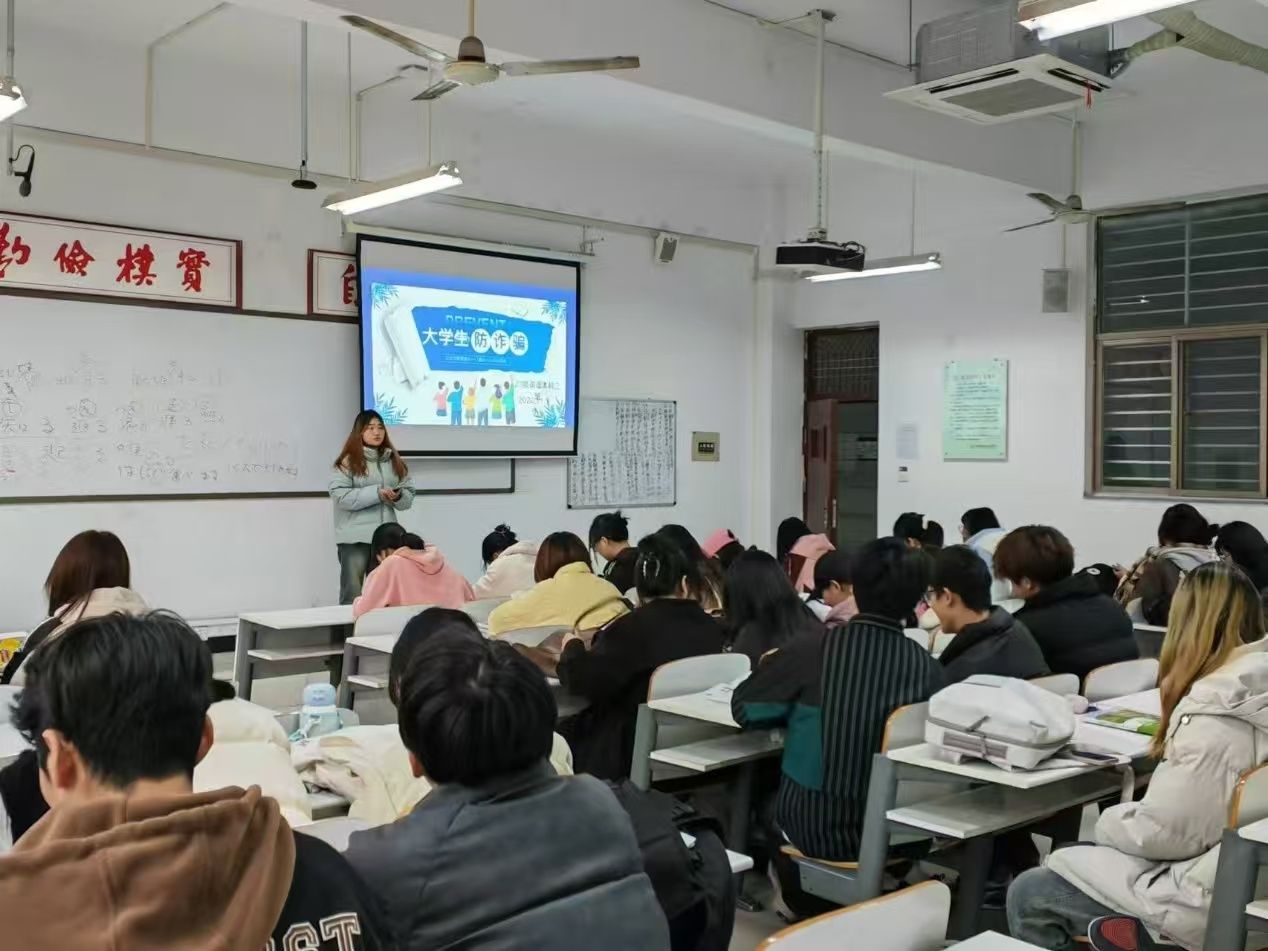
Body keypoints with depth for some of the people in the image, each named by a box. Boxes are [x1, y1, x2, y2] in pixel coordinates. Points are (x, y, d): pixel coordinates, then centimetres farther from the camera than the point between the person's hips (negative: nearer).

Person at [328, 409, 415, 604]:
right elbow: (340, 496, -14)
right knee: (353, 595, -1)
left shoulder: (394, 461, 12)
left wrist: (398, 497, -12)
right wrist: (376, 493, -20)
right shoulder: (349, 461, -3)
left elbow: (409, 495, 11)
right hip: (355, 537, -5)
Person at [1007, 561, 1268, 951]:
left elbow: (1165, 833, -21)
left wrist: (1109, 822, -3)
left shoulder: (1213, 713, -26)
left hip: (1211, 902, -9)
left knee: (1028, 895, 1)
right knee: (1068, 858, 21)